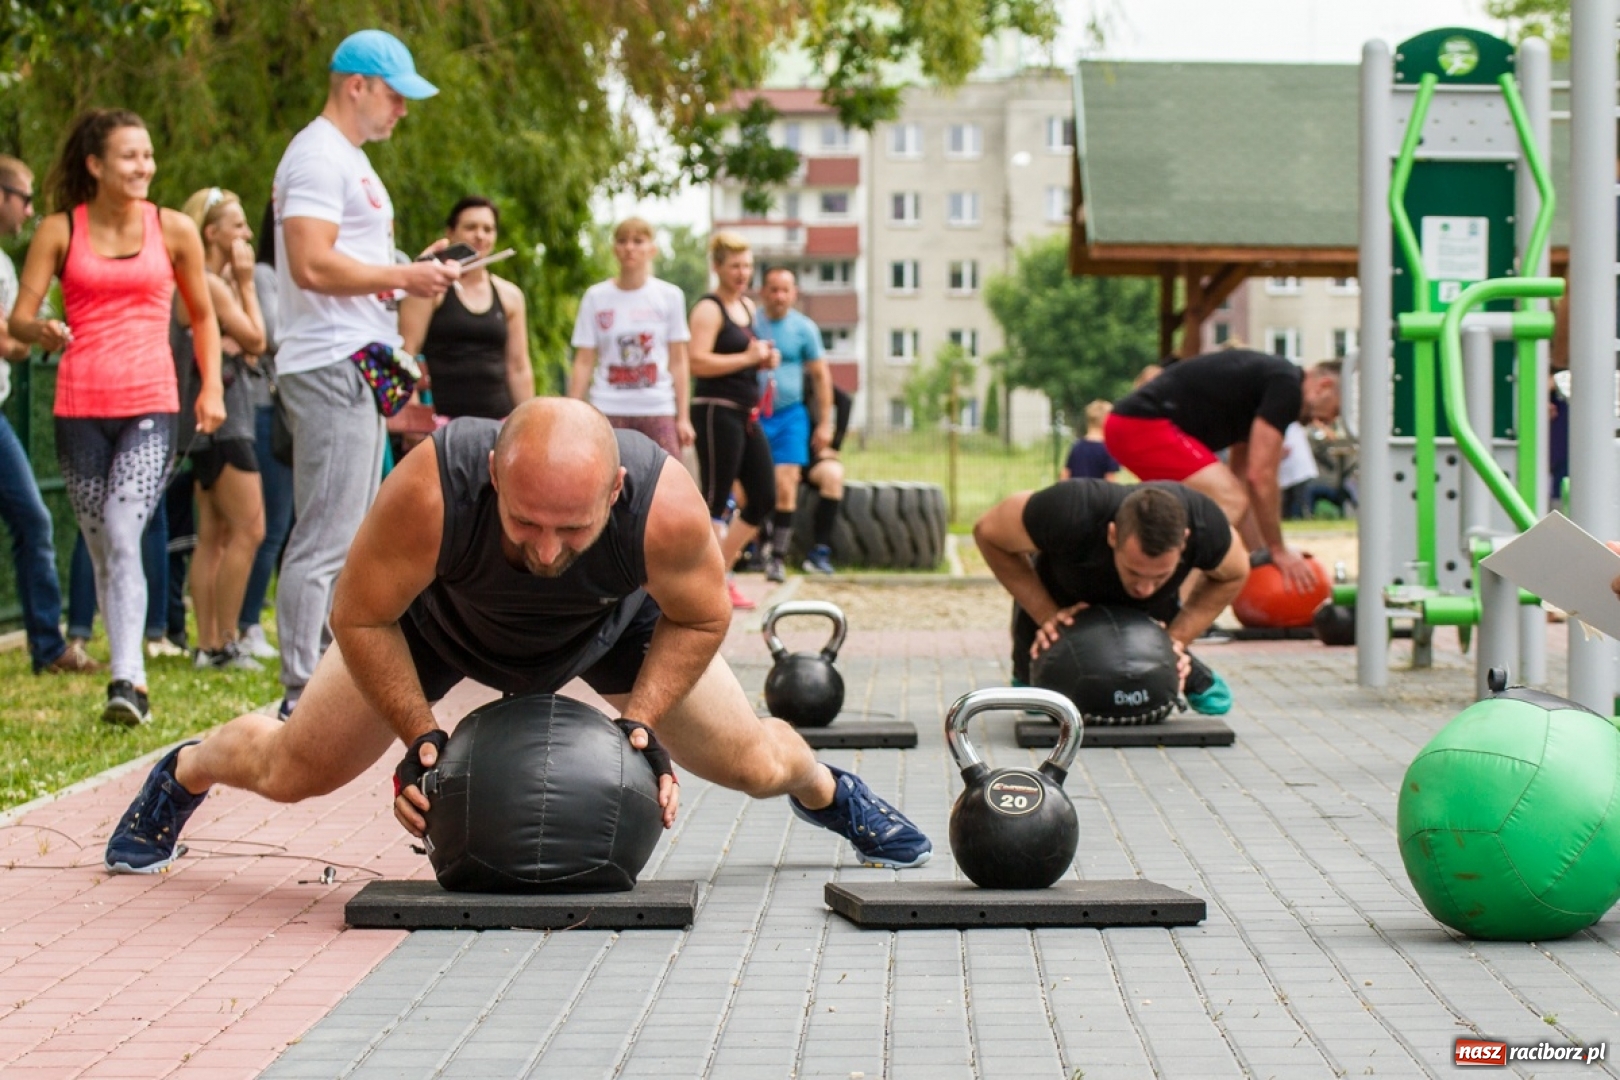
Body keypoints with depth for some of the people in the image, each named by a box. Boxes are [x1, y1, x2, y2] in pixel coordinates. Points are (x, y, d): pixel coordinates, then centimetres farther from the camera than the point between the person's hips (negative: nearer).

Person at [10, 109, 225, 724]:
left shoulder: (173, 230, 5)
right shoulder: (60, 230, 4)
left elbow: (203, 315, 18)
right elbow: (20, 316, 1)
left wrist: (212, 387, 7)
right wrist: (41, 331, -22)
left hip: (151, 405, -2)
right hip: (79, 407, 2)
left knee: (123, 532, -20)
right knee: (101, 549, 7)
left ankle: (127, 680, -27)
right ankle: (131, 678, 18)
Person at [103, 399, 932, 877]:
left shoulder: (667, 506, -42)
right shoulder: (430, 488, -45)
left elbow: (701, 618, -18)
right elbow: (358, 615, -25)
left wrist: (641, 725, -25)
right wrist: (420, 739, -27)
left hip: (612, 624, 1)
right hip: (442, 618, -1)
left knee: (750, 761, 2)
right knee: (292, 770, 2)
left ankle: (829, 792, 39)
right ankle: (181, 774, 37)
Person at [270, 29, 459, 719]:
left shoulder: (350, 160, 22)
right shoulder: (319, 156, -12)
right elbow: (312, 264, -22)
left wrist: (416, 270, 13)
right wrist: (405, 276, -16)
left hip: (357, 372, 11)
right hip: (330, 369, -11)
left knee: (352, 539, 14)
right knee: (323, 542, -11)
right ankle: (302, 700, -11)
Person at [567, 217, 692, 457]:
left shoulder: (669, 296, 5)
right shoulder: (596, 297, 4)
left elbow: (679, 361, 7)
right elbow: (584, 363, 5)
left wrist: (683, 417, 3)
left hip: (657, 411, 0)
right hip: (608, 411, 0)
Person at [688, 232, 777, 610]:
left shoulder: (747, 306, 16)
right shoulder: (708, 309, -10)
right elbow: (699, 362, -22)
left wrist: (765, 359, 9)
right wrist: (748, 358, -20)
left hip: (746, 415, 9)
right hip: (716, 412, -9)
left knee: (763, 499, 10)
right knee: (714, 502, -5)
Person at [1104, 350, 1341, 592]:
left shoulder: (1262, 384, 21)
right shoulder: (1286, 385, -9)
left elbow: (1242, 478, 26)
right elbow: (1261, 477, -12)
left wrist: (1259, 554, 23)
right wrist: (1278, 551, -3)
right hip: (1143, 425, -11)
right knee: (1229, 503, -18)